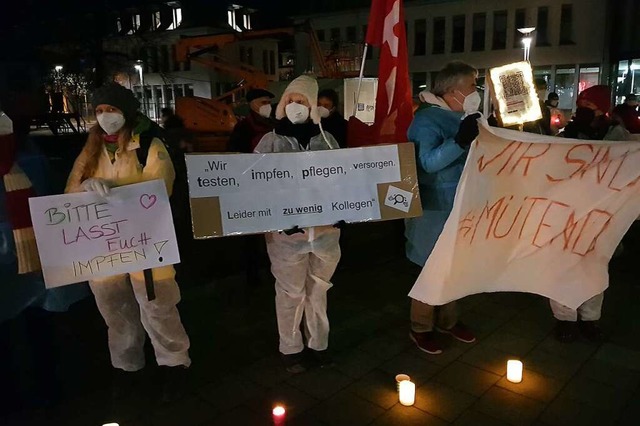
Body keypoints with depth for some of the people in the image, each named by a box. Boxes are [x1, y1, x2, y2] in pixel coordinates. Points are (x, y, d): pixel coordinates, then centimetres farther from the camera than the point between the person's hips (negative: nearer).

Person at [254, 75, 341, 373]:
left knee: (318, 290, 16)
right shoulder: (271, 141, -1)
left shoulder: (327, 140, 6)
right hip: (286, 230, -2)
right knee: (291, 292, 8)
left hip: (325, 228, 3)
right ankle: (290, 348, 25)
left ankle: (318, 344, 31)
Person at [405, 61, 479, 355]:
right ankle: (420, 328, 17)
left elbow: (474, 156, 21)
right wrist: (460, 141, -41)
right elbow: (429, 162, -30)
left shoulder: (463, 117, 8)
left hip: (461, 207, 8)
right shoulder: (427, 119, -16)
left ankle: (447, 320, 34)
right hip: (435, 209, -8)